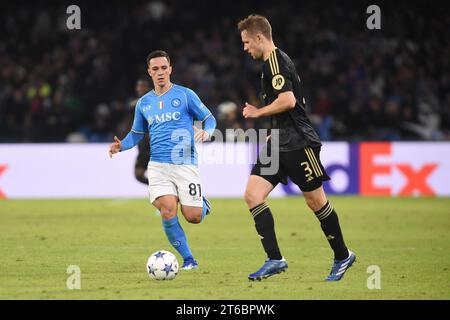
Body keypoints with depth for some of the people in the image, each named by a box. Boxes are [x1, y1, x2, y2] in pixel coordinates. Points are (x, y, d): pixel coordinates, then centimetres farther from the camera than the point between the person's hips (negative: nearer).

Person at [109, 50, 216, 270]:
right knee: (168, 212, -17)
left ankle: (202, 204, 31)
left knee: (193, 217, -7)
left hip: (185, 164, -2)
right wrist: (121, 146, 4)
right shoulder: (143, 103, 13)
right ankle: (188, 260, -2)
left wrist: (206, 132, -17)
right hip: (158, 166, 2)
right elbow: (136, 134, 24)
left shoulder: (185, 95, 2)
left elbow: (209, 119, 6)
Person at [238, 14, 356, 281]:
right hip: (279, 144, 10)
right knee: (253, 194, -3)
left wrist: (258, 112, -11)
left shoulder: (275, 61, -14)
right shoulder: (276, 61, 17)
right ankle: (275, 259, -6)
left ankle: (342, 256, 17)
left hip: (298, 143, -10)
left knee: (315, 200, 1)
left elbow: (288, 100, -25)